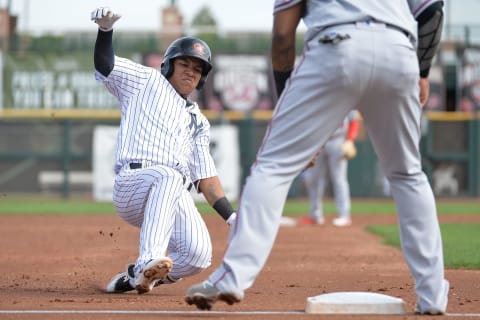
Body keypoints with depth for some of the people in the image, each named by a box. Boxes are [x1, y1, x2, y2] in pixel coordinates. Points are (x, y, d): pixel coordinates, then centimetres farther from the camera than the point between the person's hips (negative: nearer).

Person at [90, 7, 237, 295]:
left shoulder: (198, 122, 29)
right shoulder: (147, 81, 18)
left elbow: (206, 175, 23)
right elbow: (105, 66, 2)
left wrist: (231, 217, 10)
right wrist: (106, 29, -18)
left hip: (178, 200, 5)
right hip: (132, 184, -5)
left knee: (198, 255, -21)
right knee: (168, 176, -40)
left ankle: (139, 276, 2)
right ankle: (149, 259, -50)